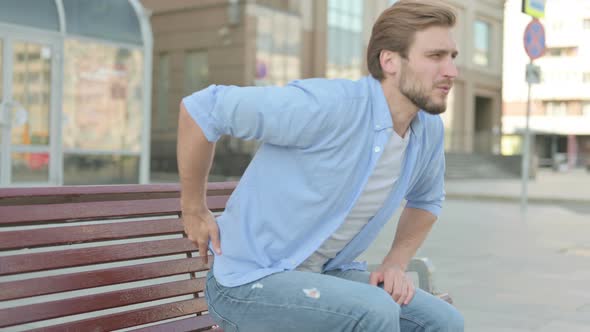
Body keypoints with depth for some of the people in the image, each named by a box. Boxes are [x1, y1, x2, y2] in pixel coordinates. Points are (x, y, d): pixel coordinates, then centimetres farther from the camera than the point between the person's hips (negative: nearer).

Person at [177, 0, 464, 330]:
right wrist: (194, 210, -9)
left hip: (327, 274, 7)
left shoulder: (429, 130, -2)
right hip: (249, 282, -7)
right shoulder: (328, 105, -25)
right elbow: (201, 107, -18)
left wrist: (396, 264, 6)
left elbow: (427, 200, 21)